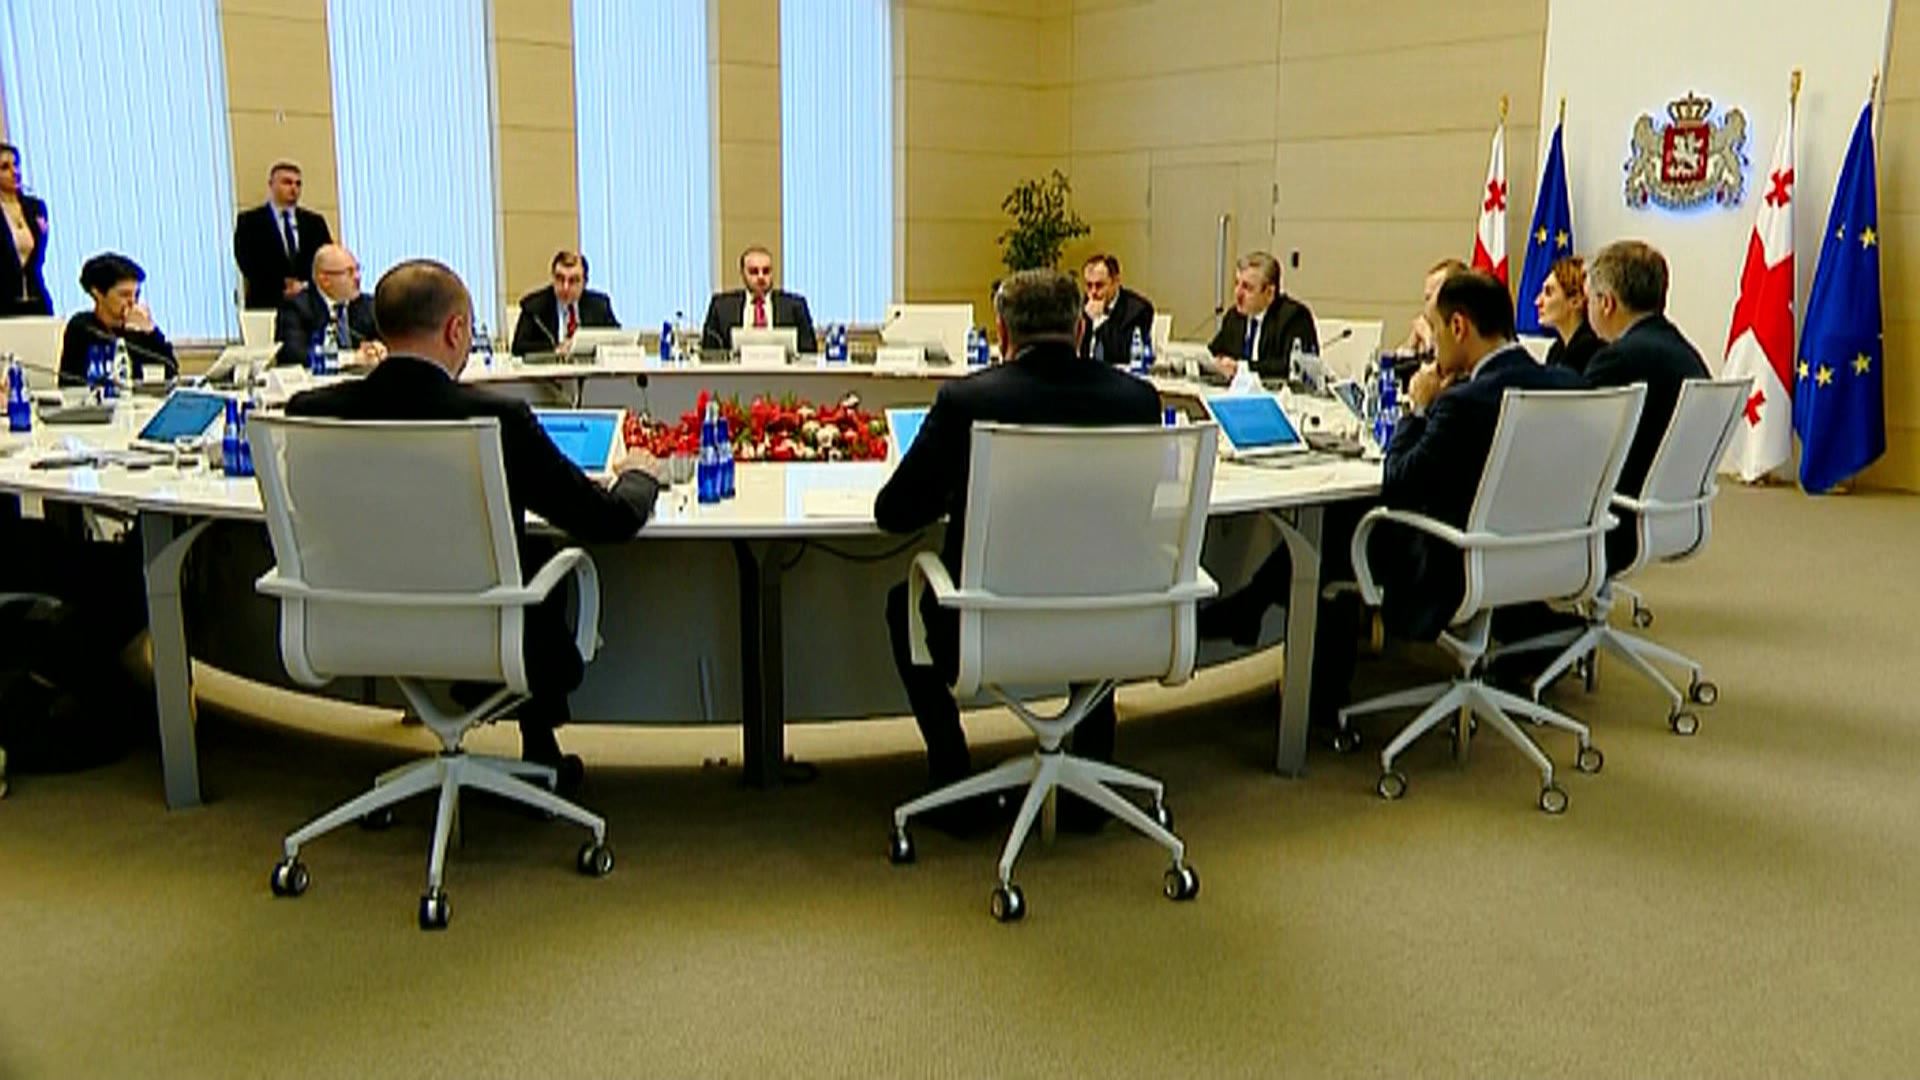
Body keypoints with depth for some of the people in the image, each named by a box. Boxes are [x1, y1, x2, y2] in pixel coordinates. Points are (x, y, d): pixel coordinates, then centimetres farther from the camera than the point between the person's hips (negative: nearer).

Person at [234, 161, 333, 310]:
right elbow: (248, 264, -4)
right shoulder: (249, 221, 6)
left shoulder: (314, 222, 15)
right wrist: (282, 287, -14)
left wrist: (305, 285, -10)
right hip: (266, 303, -2)